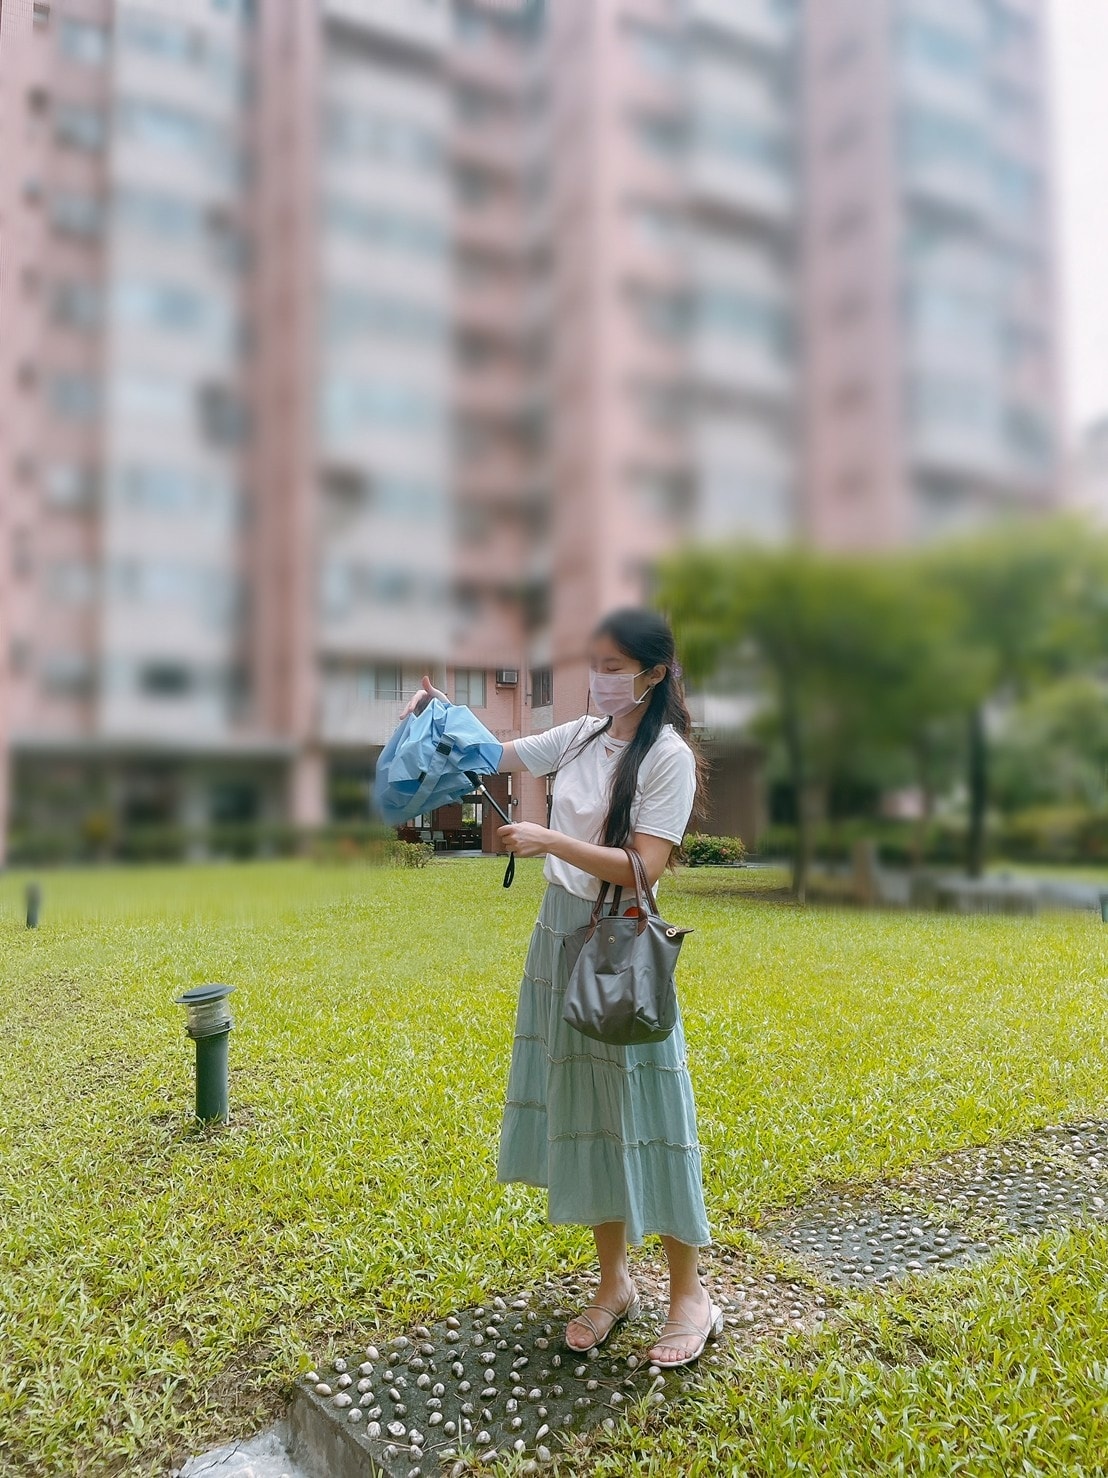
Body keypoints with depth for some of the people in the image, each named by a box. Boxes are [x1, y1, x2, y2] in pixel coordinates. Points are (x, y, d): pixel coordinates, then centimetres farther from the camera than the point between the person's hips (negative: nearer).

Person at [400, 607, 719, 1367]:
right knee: (582, 1109, 13)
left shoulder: (670, 756, -13)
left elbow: (643, 867, -20)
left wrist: (549, 841, -25)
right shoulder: (582, 735, 5)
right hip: (560, 934, 6)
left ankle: (691, 1296, 22)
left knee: (639, 1111, 3)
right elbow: (495, 756, 14)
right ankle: (614, 1281, 31)